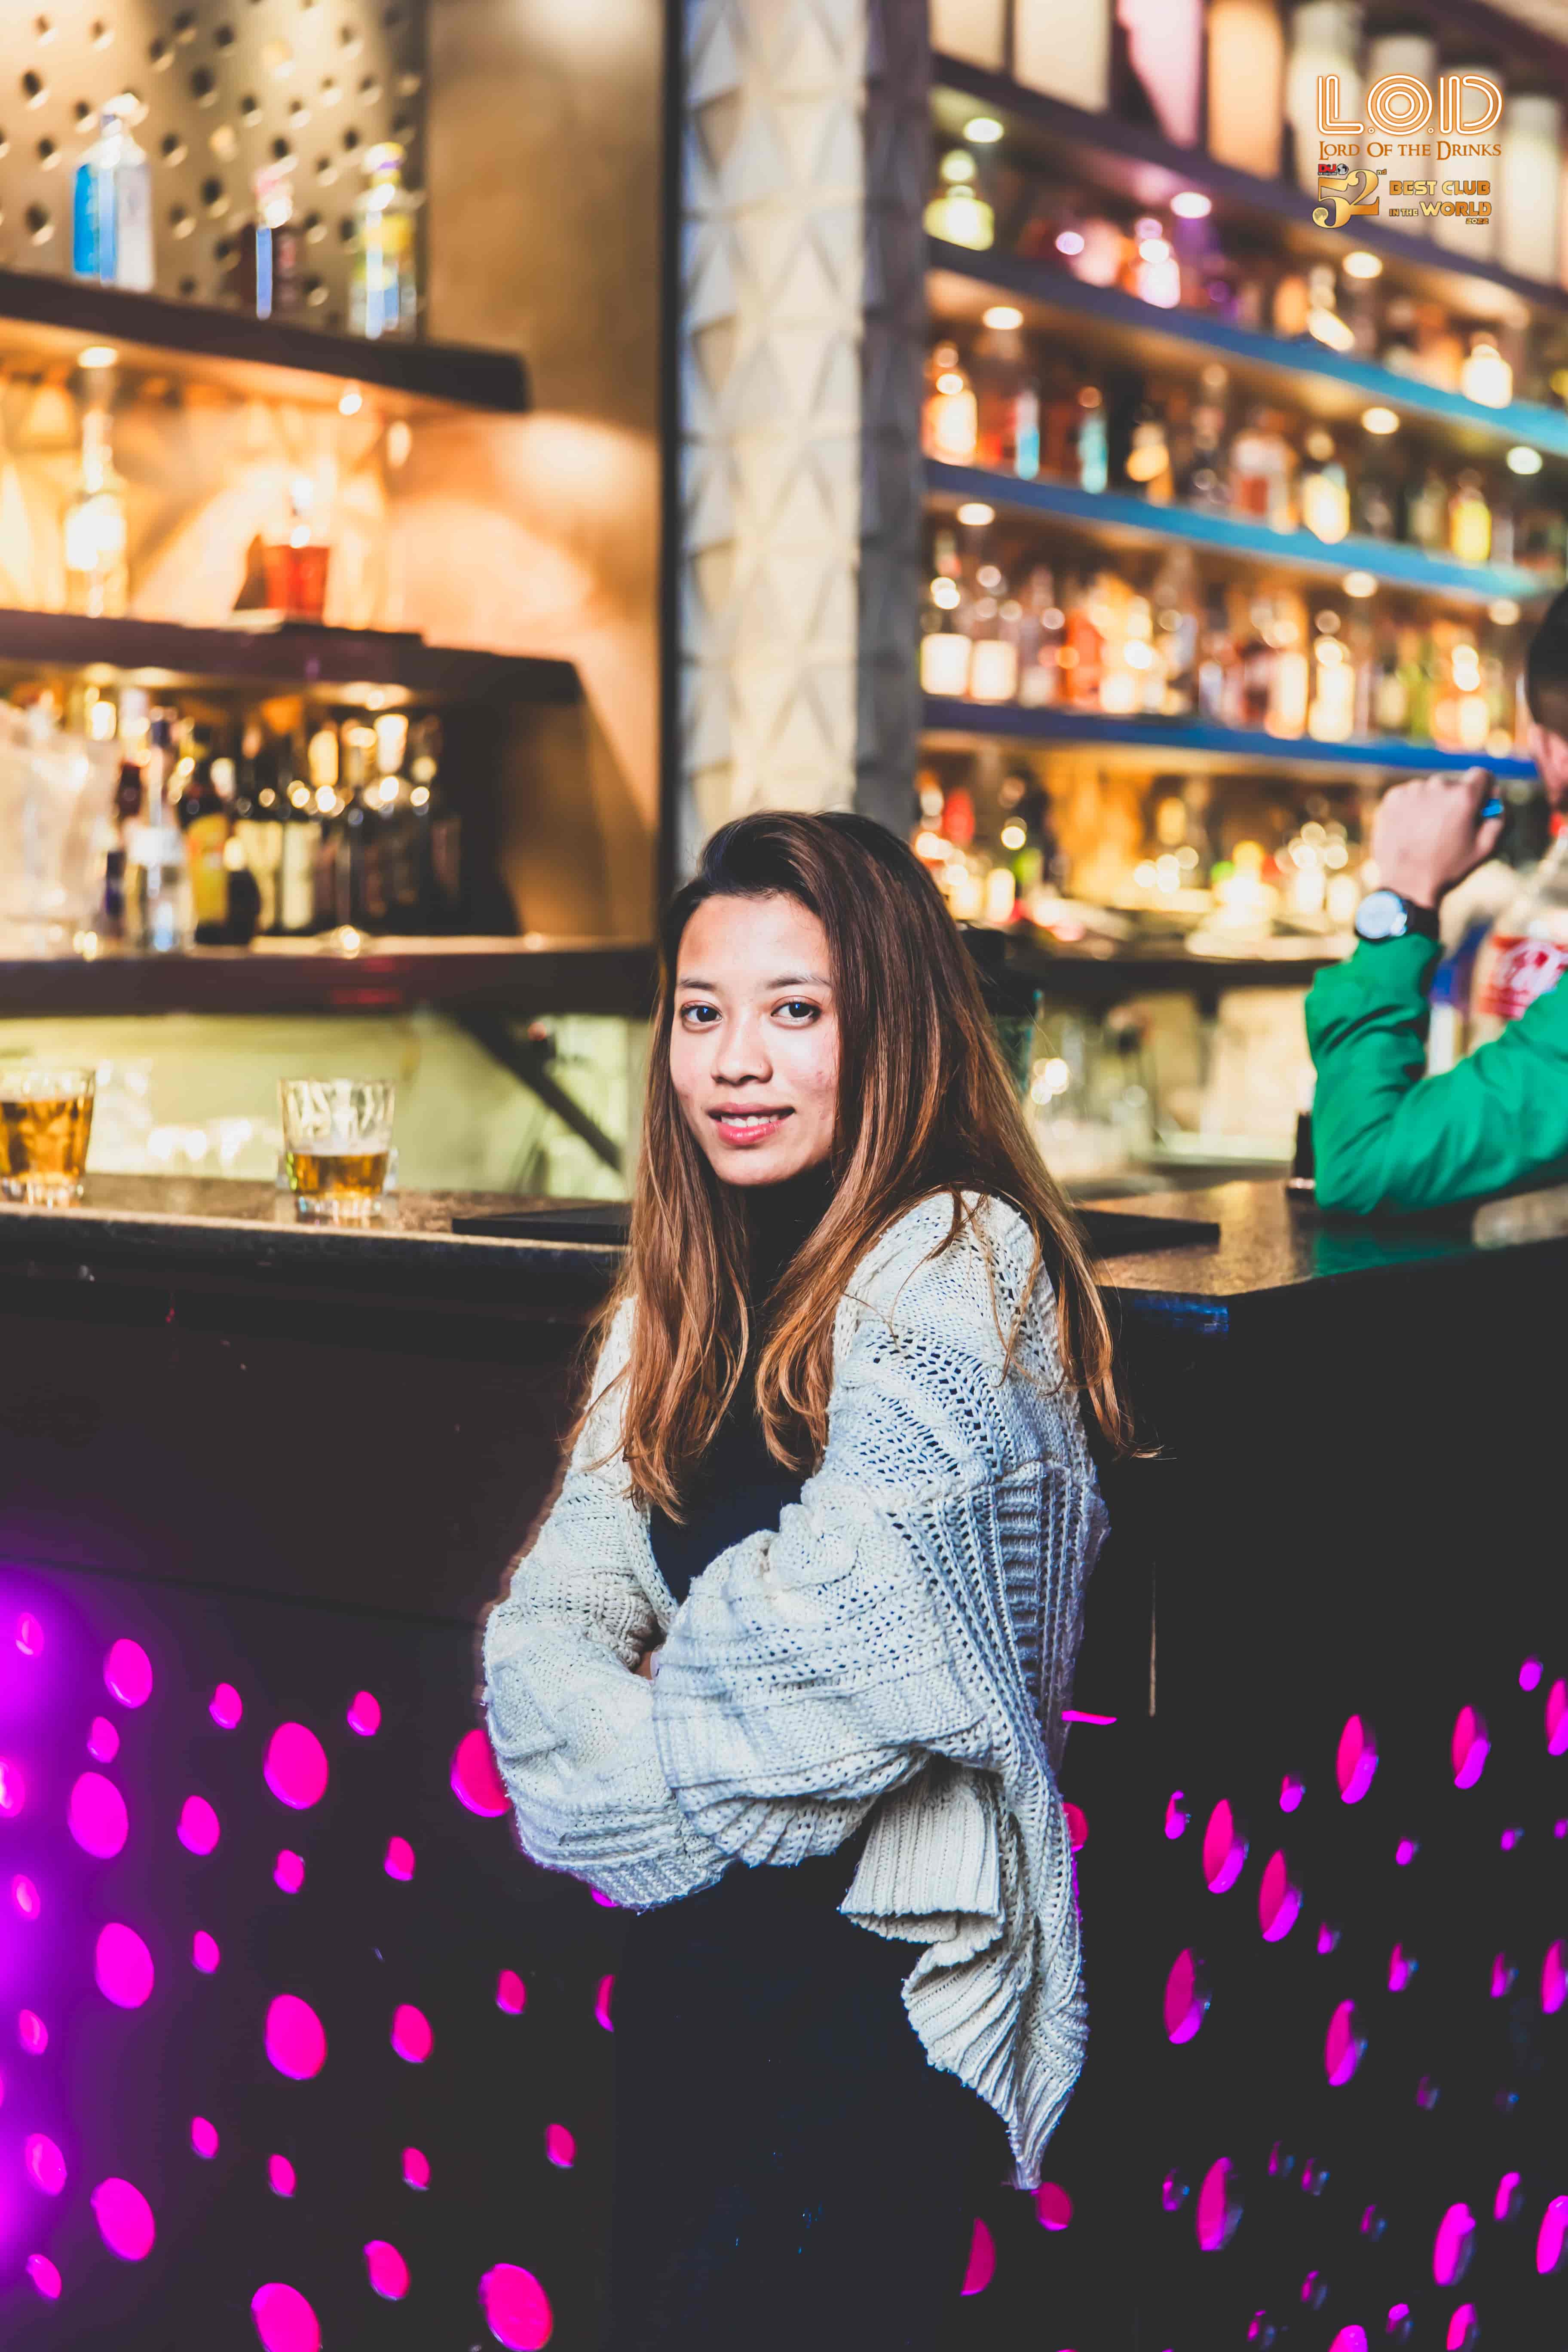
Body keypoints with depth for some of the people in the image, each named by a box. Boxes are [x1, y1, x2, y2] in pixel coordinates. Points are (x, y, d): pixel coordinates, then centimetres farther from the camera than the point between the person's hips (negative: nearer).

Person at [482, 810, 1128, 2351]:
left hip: (890, 1958, -7)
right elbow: (556, 1606, 5)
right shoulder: (685, 1291, 9)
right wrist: (627, 1735, -15)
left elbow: (839, 1661, -19)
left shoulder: (962, 1265, -14)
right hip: (693, 1937, 7)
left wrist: (640, 1776, -4)